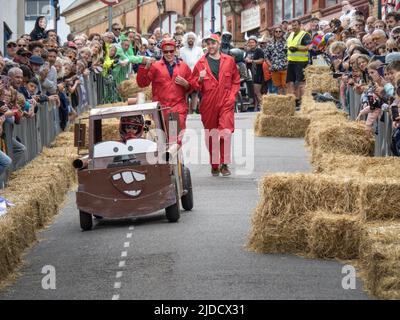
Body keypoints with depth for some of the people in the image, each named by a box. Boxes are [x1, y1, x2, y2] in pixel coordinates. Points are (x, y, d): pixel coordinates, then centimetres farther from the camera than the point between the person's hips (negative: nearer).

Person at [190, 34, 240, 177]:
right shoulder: (201, 63, 5)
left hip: (226, 103, -1)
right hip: (208, 104, 1)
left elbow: (236, 80, 15)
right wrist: (200, 79, -12)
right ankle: (214, 165, 21)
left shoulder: (229, 61, 7)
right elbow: (193, 84, 9)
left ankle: (224, 164, -6)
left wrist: (232, 95, 3)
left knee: (226, 132, -16)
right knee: (211, 136, 8)